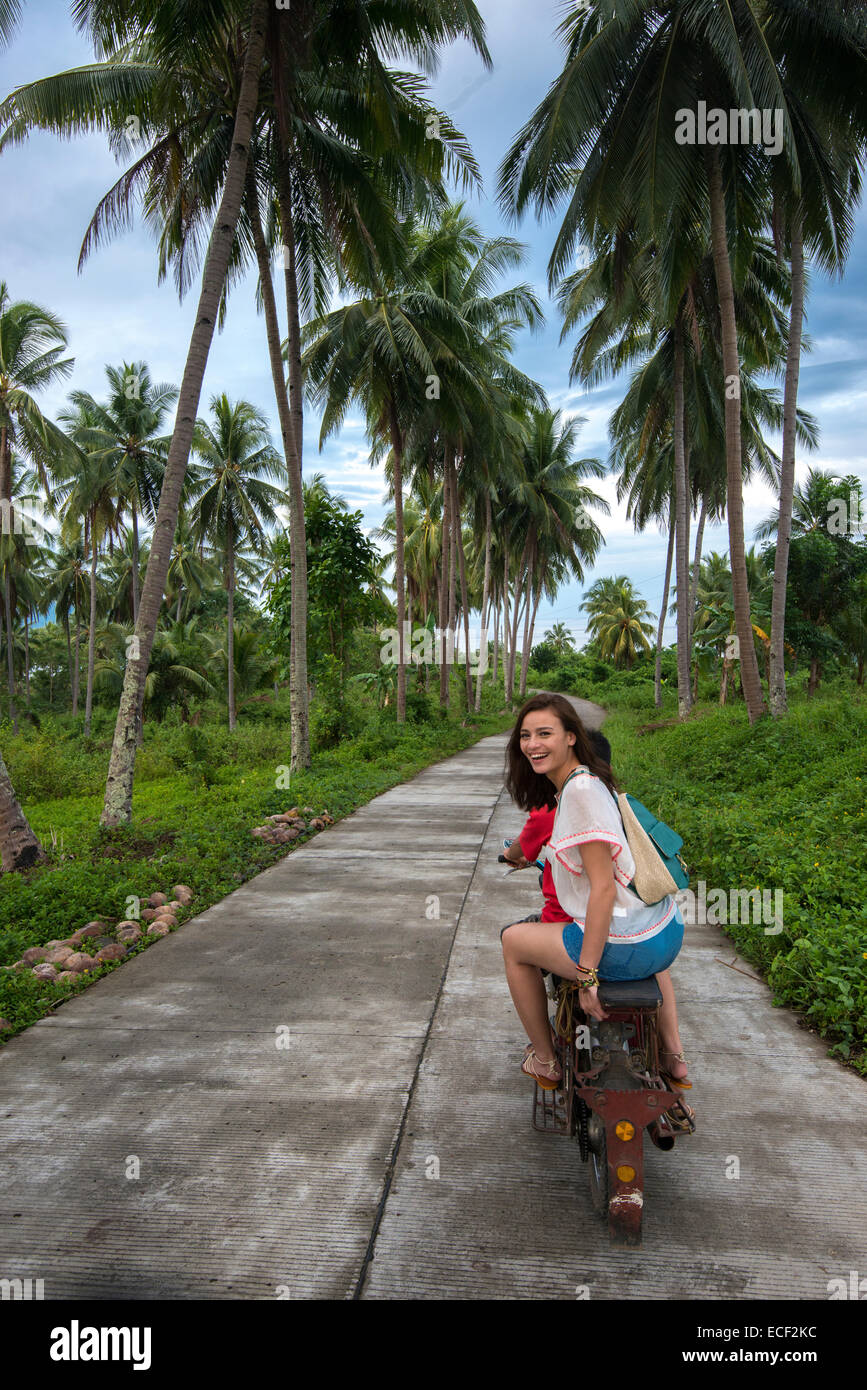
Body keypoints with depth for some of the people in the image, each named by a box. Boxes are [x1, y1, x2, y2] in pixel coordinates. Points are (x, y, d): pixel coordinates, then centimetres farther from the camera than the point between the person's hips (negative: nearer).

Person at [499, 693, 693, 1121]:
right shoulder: (591, 779, 9)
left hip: (626, 948, -9)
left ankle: (545, 1063, 27)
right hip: (669, 935, 9)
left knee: (513, 940, 13)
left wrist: (586, 974, -19)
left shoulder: (580, 789, -20)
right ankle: (674, 1059, 46)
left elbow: (603, 888, -23)